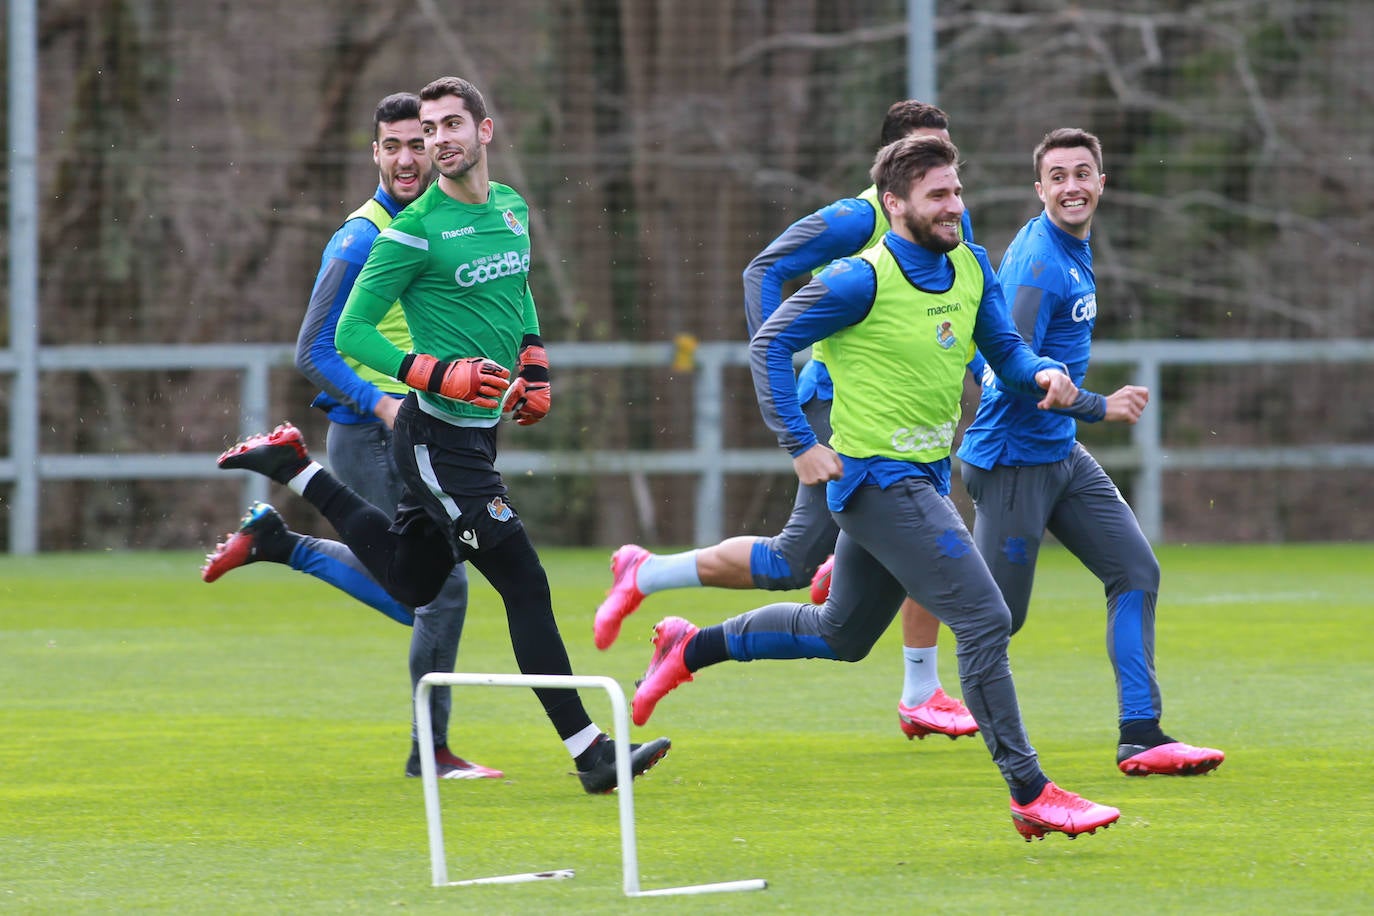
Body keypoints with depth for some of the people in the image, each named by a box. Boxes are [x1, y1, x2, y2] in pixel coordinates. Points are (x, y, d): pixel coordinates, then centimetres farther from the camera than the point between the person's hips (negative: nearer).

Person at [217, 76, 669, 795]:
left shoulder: (511, 208, 8)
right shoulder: (416, 231, -13)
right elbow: (351, 334, -11)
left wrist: (535, 366, 14)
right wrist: (439, 374, -22)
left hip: (478, 433, 8)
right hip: (438, 434, -8)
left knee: (408, 581, 20)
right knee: (525, 586, -11)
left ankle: (293, 468, 30)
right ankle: (590, 754, -10)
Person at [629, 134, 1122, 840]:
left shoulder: (971, 266, 6)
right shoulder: (862, 280, -16)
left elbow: (1004, 350, 13)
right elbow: (769, 344, -12)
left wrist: (1043, 374, -9)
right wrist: (801, 445, -17)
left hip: (924, 478, 9)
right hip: (876, 479, -9)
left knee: (842, 635, 23)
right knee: (985, 620, -15)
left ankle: (692, 647, 38)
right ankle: (1030, 795, -11)